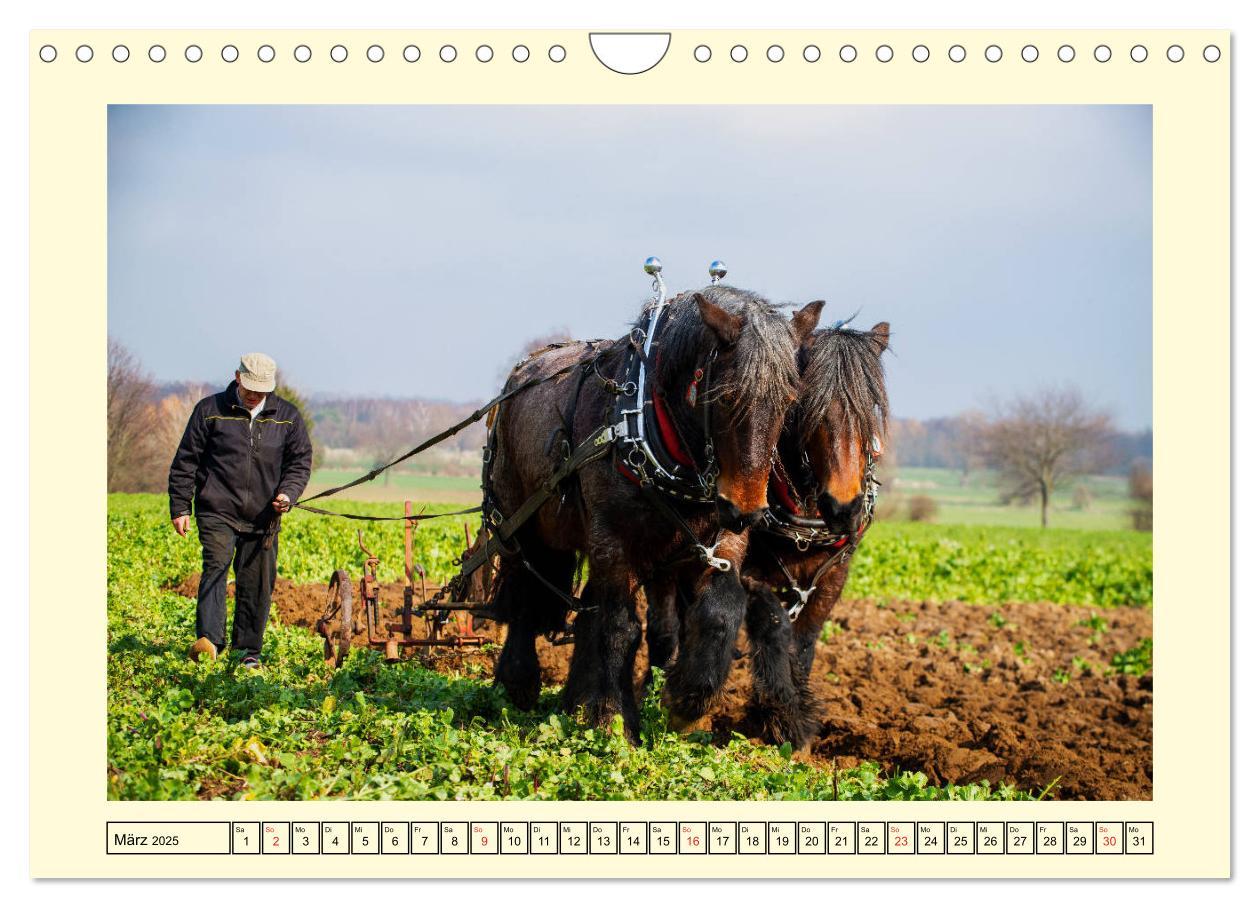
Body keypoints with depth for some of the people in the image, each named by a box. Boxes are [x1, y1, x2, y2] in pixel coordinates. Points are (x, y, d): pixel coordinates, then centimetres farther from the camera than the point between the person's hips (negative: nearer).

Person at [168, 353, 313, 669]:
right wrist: (180, 507, 1)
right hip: (217, 512, -3)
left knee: (257, 583, 4)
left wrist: (288, 492, -8)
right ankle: (209, 640, -31)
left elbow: (300, 461, 12)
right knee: (215, 568, -20)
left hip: (263, 518, 3)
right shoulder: (210, 410, 2)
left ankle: (249, 650, 16)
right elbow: (186, 461, 5)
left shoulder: (287, 416, 8)